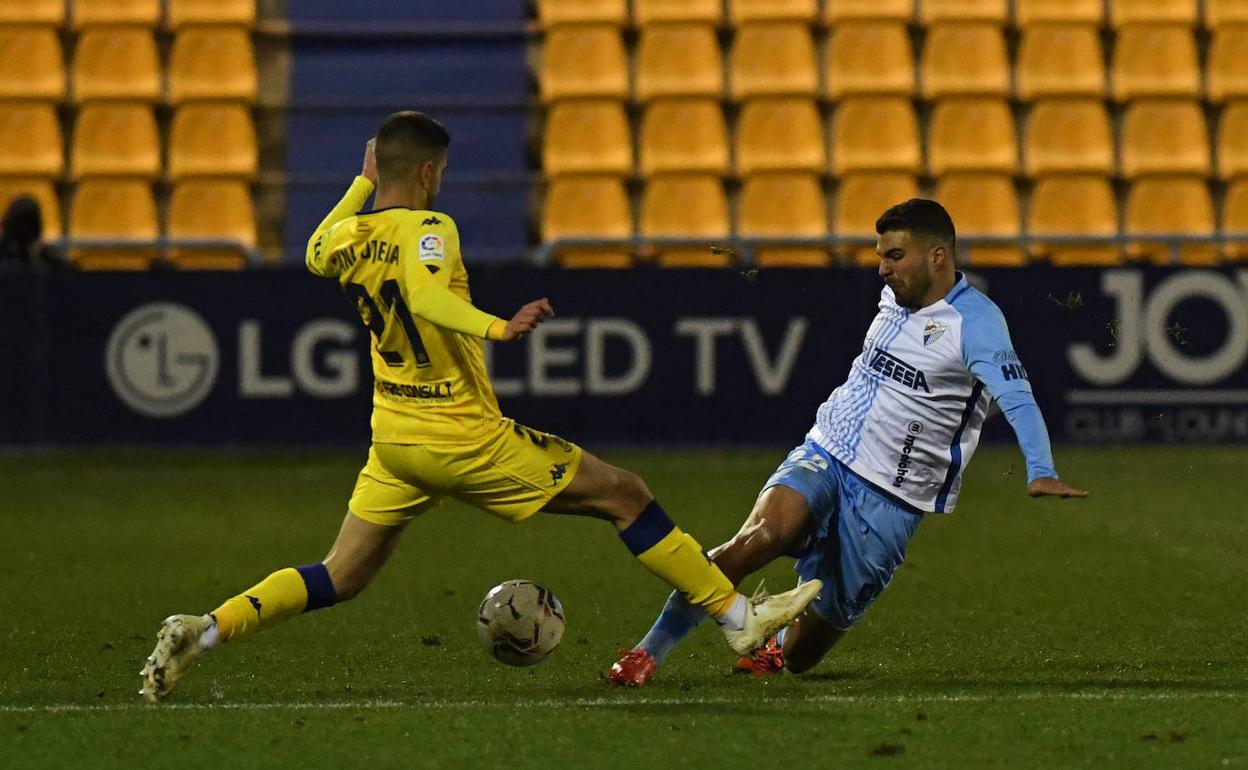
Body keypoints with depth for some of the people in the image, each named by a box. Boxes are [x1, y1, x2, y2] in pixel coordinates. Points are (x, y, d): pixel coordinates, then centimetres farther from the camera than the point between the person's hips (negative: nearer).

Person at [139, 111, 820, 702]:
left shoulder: (347, 237, 4)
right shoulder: (427, 229, -17)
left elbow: (316, 255, 29)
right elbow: (425, 293, -38)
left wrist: (363, 186, 32)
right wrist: (496, 328, -50)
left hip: (392, 436, 7)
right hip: (462, 436, -7)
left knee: (338, 579, 14)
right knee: (625, 495, 2)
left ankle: (203, 632, -4)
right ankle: (739, 618, 5)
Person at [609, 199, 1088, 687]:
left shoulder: (975, 322, -14)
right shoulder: (896, 297, 10)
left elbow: (1016, 398, -29)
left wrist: (1041, 473, -43)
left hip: (889, 500, -4)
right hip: (823, 458, 4)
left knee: (798, 655, 2)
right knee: (759, 537, -29)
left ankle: (779, 648, 41)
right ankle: (648, 653, -24)